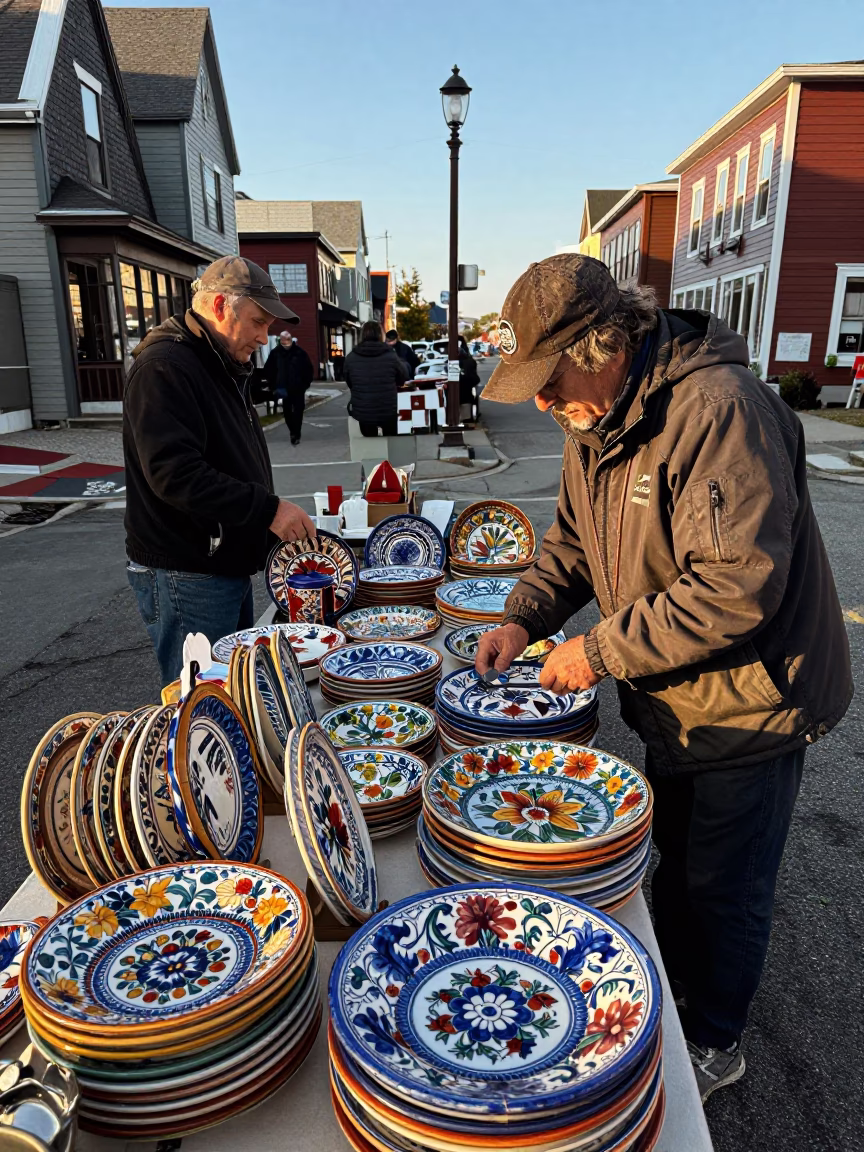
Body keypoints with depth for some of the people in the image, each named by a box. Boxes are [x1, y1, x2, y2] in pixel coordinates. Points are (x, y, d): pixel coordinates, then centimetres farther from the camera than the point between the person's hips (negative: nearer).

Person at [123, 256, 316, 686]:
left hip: (227, 566, 10)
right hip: (185, 575, -10)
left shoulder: (222, 366, 16)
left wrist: (276, 522, 13)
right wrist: (268, 508, -26)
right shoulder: (163, 367, -17)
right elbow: (174, 473, -27)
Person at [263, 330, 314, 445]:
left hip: (298, 388, -2)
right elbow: (268, 371, 5)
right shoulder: (275, 353, -3)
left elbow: (309, 369, -1)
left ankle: (296, 434, 5)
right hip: (283, 389, 2)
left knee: (298, 412, -1)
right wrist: (273, 386, 1)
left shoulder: (299, 352, -7)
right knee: (287, 412, 10)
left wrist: (305, 384, -4)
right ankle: (294, 433, 27)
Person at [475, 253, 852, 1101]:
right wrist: (524, 617, -5)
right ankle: (671, 997, 49)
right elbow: (573, 537, 11)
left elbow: (738, 585, -32)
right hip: (673, 703, 8)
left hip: (754, 701, -8)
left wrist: (602, 651, -25)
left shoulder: (719, 410, -29)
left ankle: (714, 1042, 38)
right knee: (672, 859, 24)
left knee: (723, 888, 11)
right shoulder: (596, 418, 0)